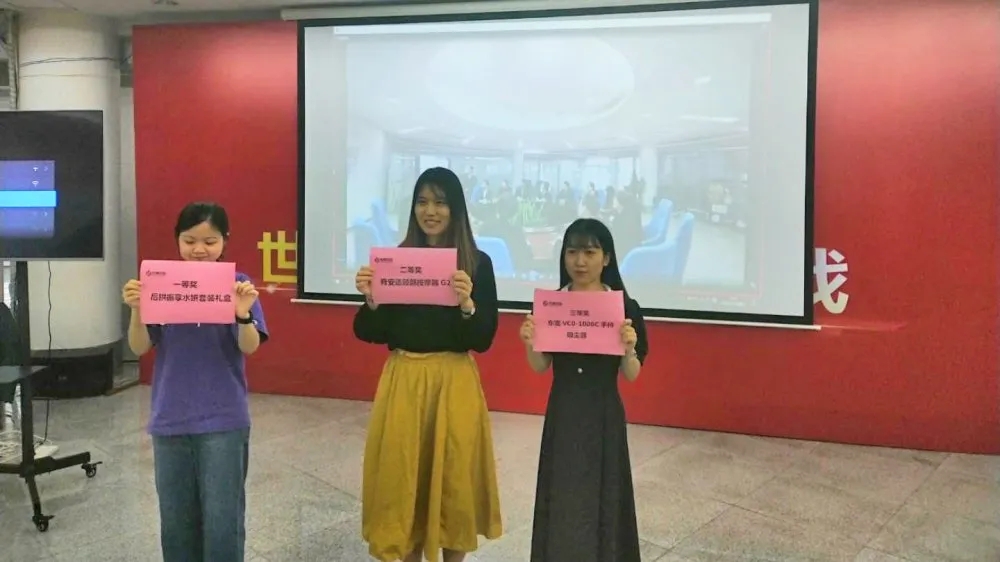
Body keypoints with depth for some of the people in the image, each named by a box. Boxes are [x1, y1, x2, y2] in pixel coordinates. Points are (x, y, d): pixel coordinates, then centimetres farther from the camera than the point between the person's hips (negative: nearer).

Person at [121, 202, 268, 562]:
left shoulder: (238, 285, -5)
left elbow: (249, 346, -13)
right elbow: (140, 348, -3)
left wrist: (243, 314, -33)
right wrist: (137, 310, -22)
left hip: (223, 420, -2)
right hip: (170, 420, 3)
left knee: (222, 521, 1)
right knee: (176, 520, 14)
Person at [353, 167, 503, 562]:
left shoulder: (477, 263, -2)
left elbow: (484, 339, -7)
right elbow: (371, 333, 3)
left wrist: (467, 303, -24)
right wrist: (370, 298, -15)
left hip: (454, 382, -2)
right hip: (402, 381, 2)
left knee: (452, 477, 5)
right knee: (402, 476, 6)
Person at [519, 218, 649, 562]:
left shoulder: (625, 308, -8)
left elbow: (631, 375, -5)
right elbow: (540, 368, 1)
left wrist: (629, 348, -25)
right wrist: (530, 344, -18)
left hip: (604, 416, -2)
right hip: (562, 415, 2)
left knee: (601, 493, 7)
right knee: (561, 497, 9)